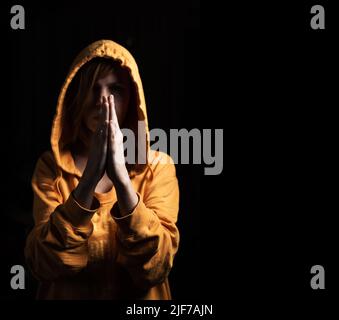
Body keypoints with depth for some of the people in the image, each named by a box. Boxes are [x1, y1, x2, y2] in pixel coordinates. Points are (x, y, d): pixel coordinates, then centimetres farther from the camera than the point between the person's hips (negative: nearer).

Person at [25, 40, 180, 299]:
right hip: (66, 295, 0)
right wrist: (89, 178, -23)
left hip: (138, 302, 0)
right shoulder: (51, 165, -2)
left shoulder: (158, 165, -3)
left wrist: (121, 177, -25)